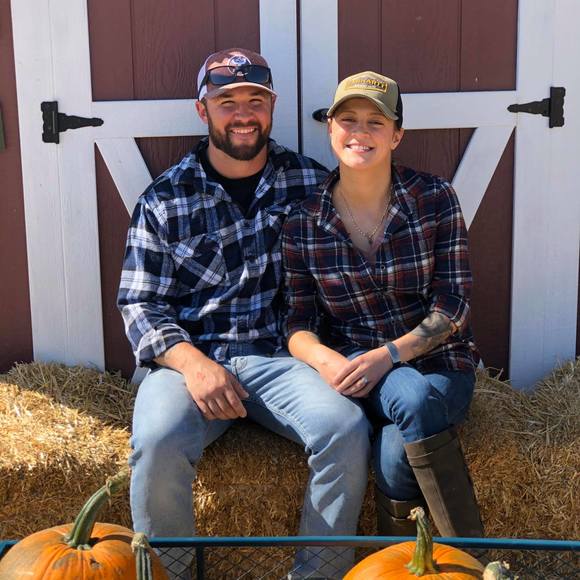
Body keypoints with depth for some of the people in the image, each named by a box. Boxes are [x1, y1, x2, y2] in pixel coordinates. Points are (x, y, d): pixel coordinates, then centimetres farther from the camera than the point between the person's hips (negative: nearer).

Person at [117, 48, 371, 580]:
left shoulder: (312, 183, 9)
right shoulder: (164, 200, 5)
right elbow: (140, 305, 2)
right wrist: (192, 363, -16)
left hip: (281, 356, 1)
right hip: (192, 357, -1)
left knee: (347, 428, -27)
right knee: (158, 443, -31)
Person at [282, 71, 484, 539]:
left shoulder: (435, 199, -4)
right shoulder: (302, 223, -1)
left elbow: (452, 307, -7)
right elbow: (298, 325, 0)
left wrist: (389, 355, -22)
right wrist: (328, 361, -23)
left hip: (438, 362, 0)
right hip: (350, 364, 0)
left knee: (395, 451, -33)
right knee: (412, 397, -35)